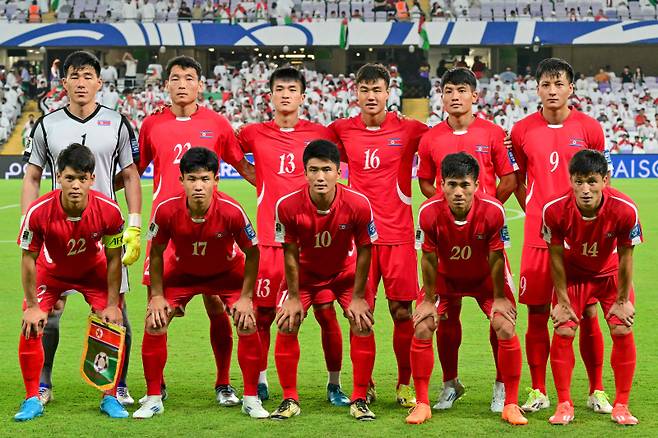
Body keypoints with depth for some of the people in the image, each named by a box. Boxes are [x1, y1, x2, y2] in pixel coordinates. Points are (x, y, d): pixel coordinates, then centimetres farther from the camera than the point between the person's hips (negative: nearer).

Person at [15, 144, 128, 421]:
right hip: (51, 271, 0)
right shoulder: (39, 211, -34)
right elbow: (28, 258, -19)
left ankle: (110, 398, 6)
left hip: (94, 271, 1)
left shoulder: (108, 211, -31)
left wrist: (112, 304, -14)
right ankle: (32, 400, 2)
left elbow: (113, 259, -16)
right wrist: (32, 306, -17)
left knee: (112, 325, -11)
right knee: (31, 328, -13)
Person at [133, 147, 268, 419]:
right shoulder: (166, 210, -30)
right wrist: (157, 296, -12)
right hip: (180, 272, 1)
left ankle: (251, 399, 3)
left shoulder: (231, 211, -32)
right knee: (154, 323, -12)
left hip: (227, 272, -1)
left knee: (248, 325, -15)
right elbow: (156, 253, -11)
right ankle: (153, 399, 4)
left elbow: (252, 253, -16)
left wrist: (245, 297, -16)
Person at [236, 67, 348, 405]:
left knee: (326, 314, -1)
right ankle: (259, 382, 19)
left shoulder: (321, 134, 5)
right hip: (269, 239, 0)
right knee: (262, 315, 3)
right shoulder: (255, 134, 7)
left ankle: (334, 384, 13)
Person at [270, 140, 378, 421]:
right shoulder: (288, 206, -30)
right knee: (286, 324, -12)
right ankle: (290, 400, 3)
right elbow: (290, 253, -16)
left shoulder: (358, 205, -30)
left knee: (363, 323, -13)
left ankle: (359, 400, 0)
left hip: (346, 272, 0)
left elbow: (363, 252, -16)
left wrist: (358, 297, -13)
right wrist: (293, 297, -11)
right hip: (305, 273, 0)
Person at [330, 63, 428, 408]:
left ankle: (404, 385, 12)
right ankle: (364, 384, 13)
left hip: (398, 234, -1)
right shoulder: (342, 130, 4)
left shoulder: (409, 130, -1)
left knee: (402, 312, 0)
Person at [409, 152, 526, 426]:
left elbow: (496, 258, -19)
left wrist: (499, 297, -10)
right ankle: (422, 404, 4)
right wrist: (428, 299, -8)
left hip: (486, 277, -1)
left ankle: (510, 405, -1)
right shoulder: (429, 212, -30)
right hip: (445, 277, 1)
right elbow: (429, 259, -15)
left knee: (505, 328, -16)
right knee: (422, 329, -12)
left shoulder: (493, 211, -33)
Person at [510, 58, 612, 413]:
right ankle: (538, 392, 12)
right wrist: (535, 214, 7)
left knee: (587, 315, 1)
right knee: (536, 314, 2)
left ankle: (596, 391, 13)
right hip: (537, 235, 1)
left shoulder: (589, 128, 1)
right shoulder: (522, 131, 3)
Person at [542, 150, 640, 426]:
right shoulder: (554, 210, -31)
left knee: (622, 331, -9)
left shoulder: (625, 210, -32)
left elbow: (625, 257, -16)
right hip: (573, 275, 0)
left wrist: (623, 300, -8)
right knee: (563, 332, -10)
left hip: (611, 274, 0)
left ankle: (621, 406, 4)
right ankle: (564, 405, 4)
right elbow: (556, 258, -16)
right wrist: (563, 302, -10)